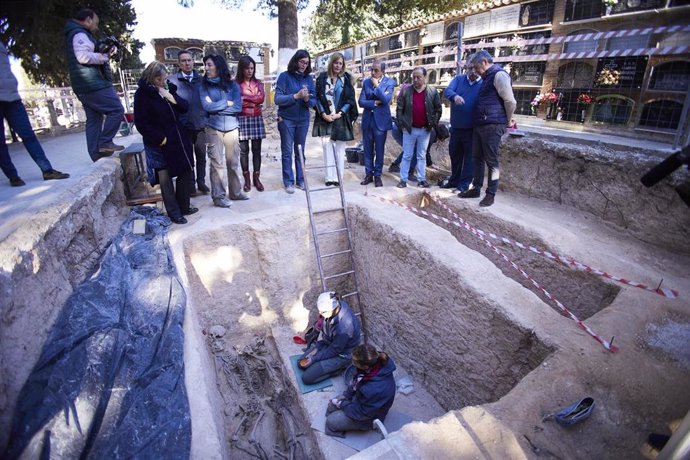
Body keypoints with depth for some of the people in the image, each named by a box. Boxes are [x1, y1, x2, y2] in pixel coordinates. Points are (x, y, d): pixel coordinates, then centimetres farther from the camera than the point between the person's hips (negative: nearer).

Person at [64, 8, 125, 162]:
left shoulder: (74, 34, 26)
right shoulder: (80, 34, -7)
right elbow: (83, 56, -21)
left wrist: (104, 54, 10)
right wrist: (105, 55, -11)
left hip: (83, 87, 10)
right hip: (93, 84, -10)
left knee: (94, 119, 7)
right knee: (117, 109, -8)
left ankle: (96, 154, 7)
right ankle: (105, 142, -10)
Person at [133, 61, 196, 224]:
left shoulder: (168, 88, 9)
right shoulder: (142, 94, -8)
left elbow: (185, 107, 3)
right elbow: (141, 123, -12)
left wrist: (171, 97, -12)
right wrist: (161, 139, -14)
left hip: (178, 138, 6)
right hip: (159, 143, -6)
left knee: (186, 172, 10)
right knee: (165, 178, 2)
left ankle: (183, 206, 26)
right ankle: (174, 213, 14)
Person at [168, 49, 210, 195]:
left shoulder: (200, 79, 7)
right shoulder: (172, 80, -1)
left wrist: (207, 118, 1)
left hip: (200, 123, 2)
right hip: (183, 125, -2)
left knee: (201, 154, 8)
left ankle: (201, 182, 22)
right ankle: (190, 184, 19)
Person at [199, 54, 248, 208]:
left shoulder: (232, 84, 2)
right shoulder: (204, 85, 1)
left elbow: (238, 107, -7)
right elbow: (206, 106, -11)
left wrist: (216, 107, -8)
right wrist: (227, 103, -7)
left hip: (232, 128, 2)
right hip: (214, 129, -1)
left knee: (233, 162, 9)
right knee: (217, 163, 0)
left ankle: (235, 192, 23)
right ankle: (218, 196, 8)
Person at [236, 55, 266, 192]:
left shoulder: (258, 83, 11)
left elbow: (261, 98, -5)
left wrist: (245, 97, -10)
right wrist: (254, 101, -8)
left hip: (257, 119, 3)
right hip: (242, 119, -2)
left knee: (257, 150, 5)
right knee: (243, 150, 1)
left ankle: (256, 178, 13)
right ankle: (246, 179, 10)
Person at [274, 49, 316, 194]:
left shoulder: (309, 78, 3)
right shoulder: (284, 76, -8)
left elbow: (314, 101, 3)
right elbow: (277, 99, -15)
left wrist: (307, 99, -20)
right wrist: (295, 96, -25)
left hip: (303, 120, 3)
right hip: (286, 120, -3)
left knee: (300, 151, 10)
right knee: (287, 152, 2)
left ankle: (300, 179, 20)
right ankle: (288, 181, 9)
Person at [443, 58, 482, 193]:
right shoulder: (458, 79, 2)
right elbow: (447, 91, -15)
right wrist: (455, 96, -37)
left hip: (472, 128, -4)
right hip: (456, 126, 4)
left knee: (469, 156, 2)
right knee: (454, 153, 15)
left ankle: (464, 184, 11)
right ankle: (454, 180, 31)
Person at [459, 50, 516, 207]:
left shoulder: (499, 75, -10)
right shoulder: (488, 77, 19)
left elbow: (510, 101, -13)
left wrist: (506, 122, -2)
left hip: (492, 126, -9)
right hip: (479, 125, 9)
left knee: (491, 161, -3)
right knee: (477, 158, 12)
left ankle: (491, 194, 5)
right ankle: (476, 188, 21)